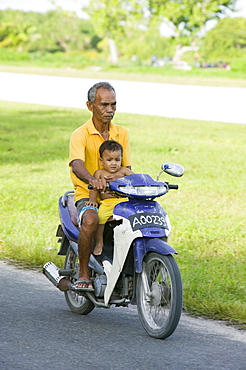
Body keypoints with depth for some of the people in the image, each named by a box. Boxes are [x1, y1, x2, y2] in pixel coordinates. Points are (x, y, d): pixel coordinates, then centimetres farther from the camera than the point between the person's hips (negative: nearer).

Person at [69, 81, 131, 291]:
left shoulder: (122, 133, 10)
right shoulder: (80, 135, -7)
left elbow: (126, 168, 9)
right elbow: (77, 165, -26)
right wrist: (93, 180, -48)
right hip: (88, 197, -4)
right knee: (90, 220, -38)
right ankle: (84, 274, -23)